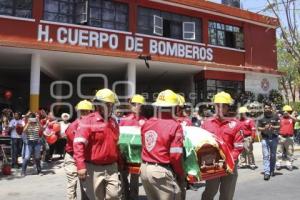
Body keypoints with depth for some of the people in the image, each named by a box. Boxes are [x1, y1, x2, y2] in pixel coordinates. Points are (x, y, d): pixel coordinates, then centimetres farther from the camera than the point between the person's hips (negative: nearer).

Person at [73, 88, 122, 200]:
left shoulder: (113, 122, 10)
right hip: (94, 168, -5)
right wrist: (81, 166, -27)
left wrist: (119, 161, 22)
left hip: (111, 167, 5)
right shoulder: (88, 121, -12)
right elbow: (79, 144, -21)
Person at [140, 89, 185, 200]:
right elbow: (176, 156, -16)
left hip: (144, 169, 7)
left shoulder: (147, 123, 4)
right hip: (162, 171, -7)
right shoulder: (175, 125, -14)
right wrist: (181, 175, -1)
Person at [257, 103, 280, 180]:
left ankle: (272, 170, 27)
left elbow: (279, 127, 1)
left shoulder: (275, 117, 2)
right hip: (265, 139, -1)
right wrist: (264, 128, -18)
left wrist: (273, 127, -19)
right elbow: (258, 128, 2)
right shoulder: (261, 118, 2)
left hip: (274, 138, 1)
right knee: (265, 155, -7)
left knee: (273, 155, 12)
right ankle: (266, 172, -7)